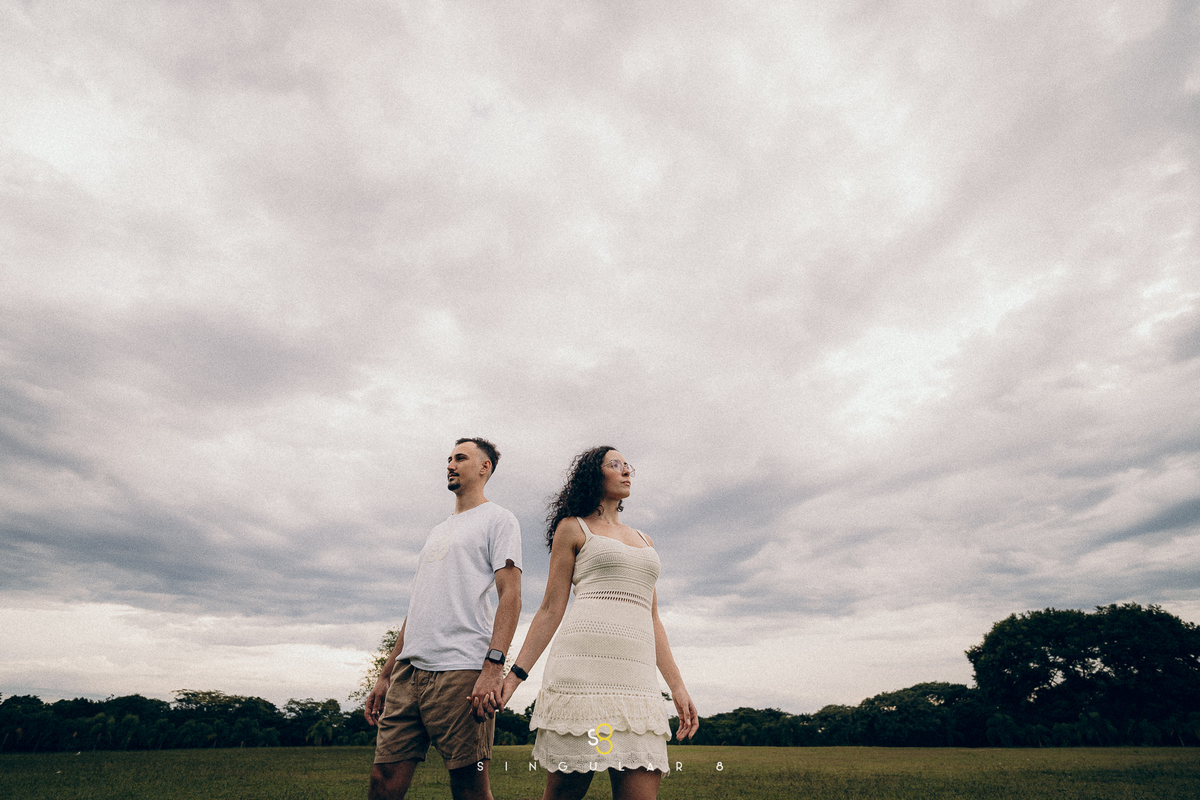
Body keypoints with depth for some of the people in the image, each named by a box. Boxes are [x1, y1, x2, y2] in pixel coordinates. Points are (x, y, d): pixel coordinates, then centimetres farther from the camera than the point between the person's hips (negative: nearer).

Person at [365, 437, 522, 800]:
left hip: (461, 673, -7)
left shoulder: (498, 519, 3)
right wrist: (386, 674, 20)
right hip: (408, 670, 7)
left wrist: (493, 666, -21)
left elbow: (510, 594, -9)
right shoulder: (439, 531, 26)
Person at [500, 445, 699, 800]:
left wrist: (677, 686, 16)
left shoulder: (644, 541, 25)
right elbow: (551, 610, 7)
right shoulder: (573, 528, 11)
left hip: (639, 676, 5)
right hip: (584, 663, -4)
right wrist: (515, 675, -1)